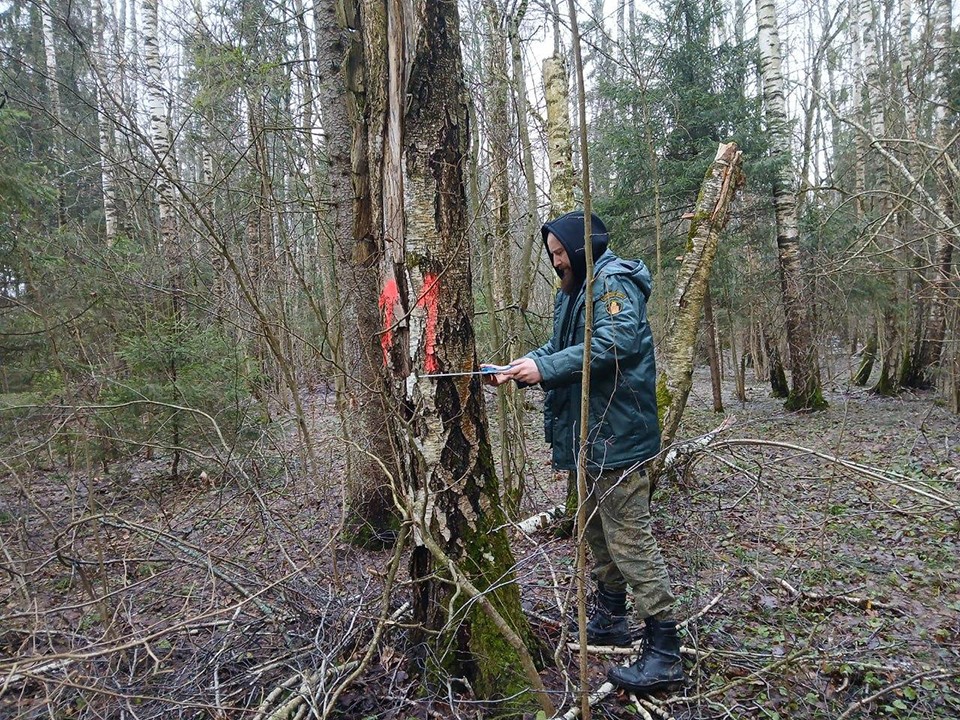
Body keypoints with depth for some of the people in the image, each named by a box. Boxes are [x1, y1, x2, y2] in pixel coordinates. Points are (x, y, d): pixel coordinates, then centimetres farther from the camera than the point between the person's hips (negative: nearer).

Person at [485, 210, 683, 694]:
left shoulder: (613, 282, -13)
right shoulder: (572, 291, 19)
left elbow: (612, 345, -27)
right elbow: (558, 347, 18)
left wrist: (545, 370, -25)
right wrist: (519, 369, 2)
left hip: (617, 433, -11)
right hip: (587, 433, 11)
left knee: (629, 540, -7)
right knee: (596, 531, 20)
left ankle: (663, 654, 2)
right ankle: (609, 619, 36)